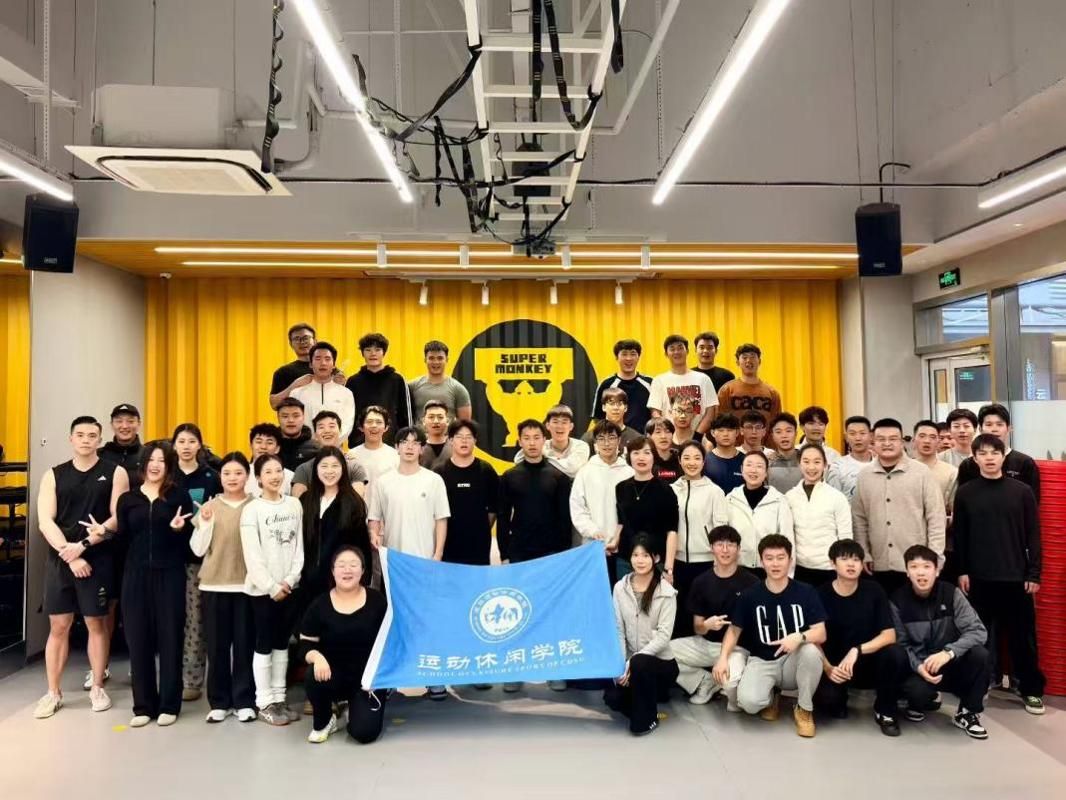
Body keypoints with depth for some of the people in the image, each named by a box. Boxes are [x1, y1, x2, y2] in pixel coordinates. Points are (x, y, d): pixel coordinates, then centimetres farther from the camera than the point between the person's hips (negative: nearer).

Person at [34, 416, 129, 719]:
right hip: (59, 560, 2)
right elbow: (45, 522, -2)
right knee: (58, 626, 6)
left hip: (98, 560, -2)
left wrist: (84, 545, -15)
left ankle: (97, 688, 17)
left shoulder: (115, 473, 1)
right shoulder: (53, 475, 6)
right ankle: (53, 693, 17)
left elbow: (118, 519, -7)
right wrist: (70, 555, -12)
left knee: (97, 624, 5)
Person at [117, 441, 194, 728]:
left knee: (169, 637, 2)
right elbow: (123, 540, 9)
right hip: (136, 575, 2)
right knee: (138, 639, 4)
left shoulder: (179, 495, 1)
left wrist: (178, 528, -20)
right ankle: (143, 705, 16)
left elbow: (189, 538, -1)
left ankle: (169, 704, 12)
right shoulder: (128, 499, 8)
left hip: (170, 575, -2)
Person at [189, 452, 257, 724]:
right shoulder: (209, 507, 4)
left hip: (246, 584, -1)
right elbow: (198, 549, 1)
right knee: (217, 644, 6)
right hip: (214, 584, 1)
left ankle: (245, 700, 14)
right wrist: (206, 523, -11)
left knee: (245, 642, 3)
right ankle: (219, 701, 18)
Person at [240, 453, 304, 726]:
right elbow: (252, 555, -10)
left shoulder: (294, 505, 5)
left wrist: (290, 580, -6)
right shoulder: (252, 509, -5)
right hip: (262, 587, -4)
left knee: (282, 643, 11)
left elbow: (300, 545, 4)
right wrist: (272, 586, -13)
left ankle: (279, 699, 20)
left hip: (289, 586, 4)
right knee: (264, 644, 2)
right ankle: (265, 703, 11)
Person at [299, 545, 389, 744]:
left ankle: (354, 706, 20)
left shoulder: (377, 601, -4)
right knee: (314, 677, -33)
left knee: (365, 732, -17)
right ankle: (322, 723, -1)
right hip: (334, 673, 1)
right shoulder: (320, 604, -4)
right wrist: (317, 657, -25)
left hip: (369, 677, -1)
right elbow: (306, 644, -3)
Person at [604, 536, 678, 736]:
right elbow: (618, 630, -1)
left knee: (640, 663, -35)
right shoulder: (620, 588, 0)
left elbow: (663, 636, -17)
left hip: (660, 661, -3)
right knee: (612, 697, -21)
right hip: (631, 662, 3)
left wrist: (632, 662, -24)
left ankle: (647, 719, -10)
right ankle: (649, 697, 12)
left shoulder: (667, 592, -11)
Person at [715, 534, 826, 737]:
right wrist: (723, 657, -15)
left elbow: (820, 633, -12)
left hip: (793, 662, 0)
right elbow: (734, 629, 2)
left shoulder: (806, 592, -7)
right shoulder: (749, 595, -6)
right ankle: (771, 696, 12)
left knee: (811, 650, -35)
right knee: (748, 701, -30)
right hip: (762, 661, 0)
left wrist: (799, 637, -34)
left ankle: (804, 709, -7)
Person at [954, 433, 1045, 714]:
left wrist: (1034, 573, -2)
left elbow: (1033, 534, 2)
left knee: (1023, 635, 8)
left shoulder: (1021, 491, 1)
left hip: (1016, 577, 0)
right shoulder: (965, 493, 2)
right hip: (978, 577, 0)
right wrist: (962, 571, -1)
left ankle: (1031, 689, 21)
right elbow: (959, 535, 3)